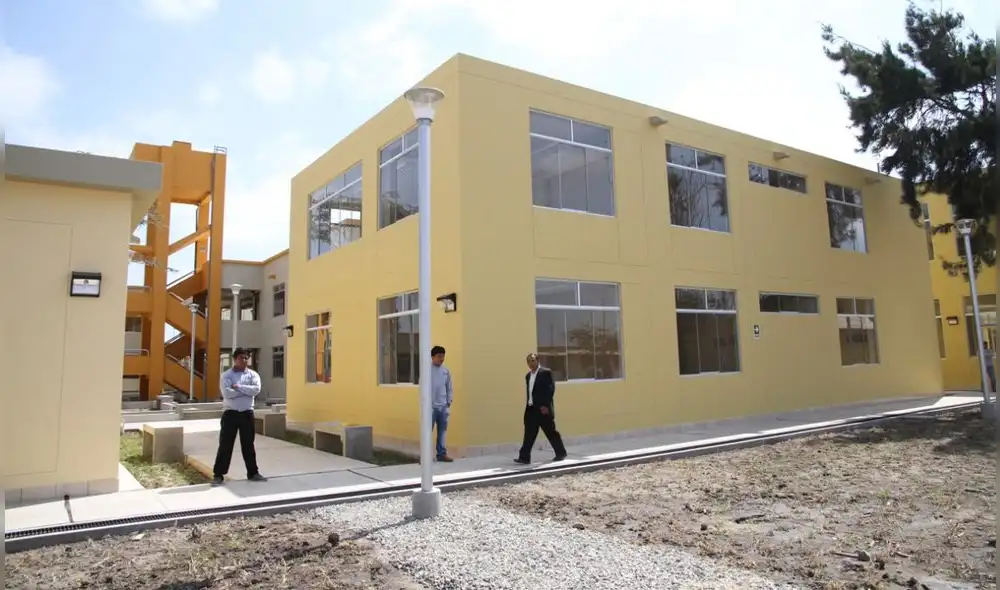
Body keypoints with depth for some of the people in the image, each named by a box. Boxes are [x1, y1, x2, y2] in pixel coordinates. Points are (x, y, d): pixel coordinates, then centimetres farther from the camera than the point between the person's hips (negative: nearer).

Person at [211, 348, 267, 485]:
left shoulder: (253, 374, 4)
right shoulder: (226, 375, -3)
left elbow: (256, 390, -14)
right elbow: (227, 393, -18)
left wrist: (238, 387, -15)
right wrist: (247, 390, -13)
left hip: (247, 413, 2)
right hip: (230, 413, -2)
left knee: (248, 444, 11)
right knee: (225, 444, 1)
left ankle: (253, 473, 19)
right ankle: (218, 475, 10)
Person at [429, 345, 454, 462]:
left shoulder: (446, 371, 7)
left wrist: (449, 401, 6)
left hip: (443, 406, 5)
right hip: (431, 406, -5)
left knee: (442, 431, 9)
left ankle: (442, 454, 17)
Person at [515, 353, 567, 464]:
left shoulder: (546, 372, -7)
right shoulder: (528, 375, 16)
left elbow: (550, 389, -14)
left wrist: (545, 406, -19)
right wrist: (529, 404, 10)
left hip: (543, 408, -7)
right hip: (531, 408, 7)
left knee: (551, 432, 4)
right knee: (529, 434, 2)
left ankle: (561, 453, 20)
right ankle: (524, 457, 1)